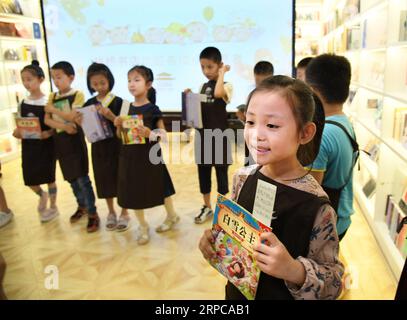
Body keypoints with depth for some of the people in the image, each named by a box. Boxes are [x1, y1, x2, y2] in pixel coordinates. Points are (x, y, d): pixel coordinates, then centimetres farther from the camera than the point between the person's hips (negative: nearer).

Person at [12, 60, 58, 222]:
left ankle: (53, 207, 26)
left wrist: (49, 133, -26)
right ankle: (42, 195, 38)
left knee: (49, 177, 8)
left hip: (46, 144, -4)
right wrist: (17, 132, -10)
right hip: (28, 145, 4)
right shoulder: (22, 104, 3)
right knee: (29, 179, 6)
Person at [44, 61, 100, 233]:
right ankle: (82, 206, 32)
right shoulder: (52, 97, 9)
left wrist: (54, 109, -13)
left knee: (82, 178, -5)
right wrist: (64, 126, -16)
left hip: (75, 139, -6)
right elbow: (47, 120, 0)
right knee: (71, 178, 15)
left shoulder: (78, 95, -7)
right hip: (60, 140, 6)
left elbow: (74, 116, -19)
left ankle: (92, 213, 5)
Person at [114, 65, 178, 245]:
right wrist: (118, 126, -10)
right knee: (134, 191, 9)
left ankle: (172, 216, 36)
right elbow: (120, 136, 11)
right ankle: (142, 226, 27)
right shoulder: (126, 109, 4)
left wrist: (149, 133, -24)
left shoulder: (153, 109, -8)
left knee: (160, 187, 10)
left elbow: (164, 134, -6)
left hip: (149, 155, -4)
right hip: (130, 156, 4)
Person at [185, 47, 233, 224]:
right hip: (202, 136, 7)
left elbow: (218, 93, -32)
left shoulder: (226, 86, -8)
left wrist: (222, 73, -18)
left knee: (221, 172, 4)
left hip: (218, 136, -6)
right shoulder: (203, 86, 11)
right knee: (203, 172, 13)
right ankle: (207, 207, 28)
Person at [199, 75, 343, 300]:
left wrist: (294, 270, -33)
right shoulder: (243, 178, -12)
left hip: (282, 295, -4)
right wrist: (214, 239, -13)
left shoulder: (315, 206, -26)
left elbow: (333, 283, -17)